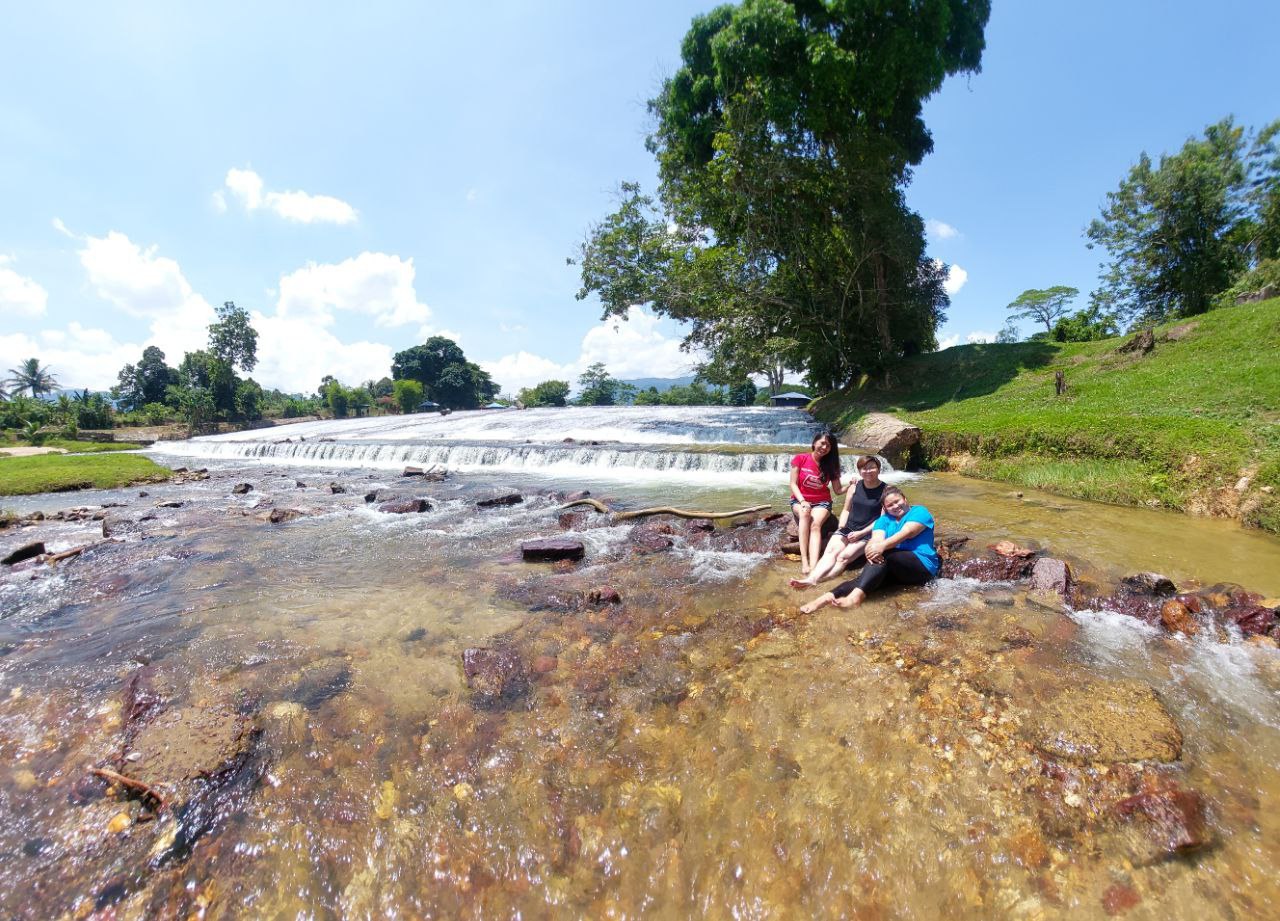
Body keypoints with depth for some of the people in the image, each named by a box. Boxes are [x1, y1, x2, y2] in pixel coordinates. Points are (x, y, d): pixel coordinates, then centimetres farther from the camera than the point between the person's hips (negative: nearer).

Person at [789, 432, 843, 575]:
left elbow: (838, 490, 5)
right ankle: (804, 561, -44)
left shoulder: (830, 465, 9)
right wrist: (802, 501, -19)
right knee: (805, 513, -37)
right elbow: (793, 484, -3)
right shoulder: (800, 459, 2)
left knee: (815, 524, -31)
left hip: (822, 502, 1)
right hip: (800, 500, -1)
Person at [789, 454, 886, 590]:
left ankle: (815, 581, -47)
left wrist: (861, 533, -13)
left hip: (866, 534, -4)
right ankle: (811, 578, -46)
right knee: (830, 553, -23)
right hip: (847, 529, 4)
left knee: (843, 557, -27)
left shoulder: (885, 490, -2)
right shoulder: (855, 486, 11)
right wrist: (841, 528, -2)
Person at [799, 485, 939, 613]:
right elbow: (875, 540, -2)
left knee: (883, 555, -32)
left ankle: (856, 596, -50)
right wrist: (871, 548, -28)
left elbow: (907, 533, -15)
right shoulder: (883, 520, 18)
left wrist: (883, 546, -33)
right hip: (893, 568, 4)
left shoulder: (920, 512, 5)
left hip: (922, 565, -3)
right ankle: (829, 596, -49)